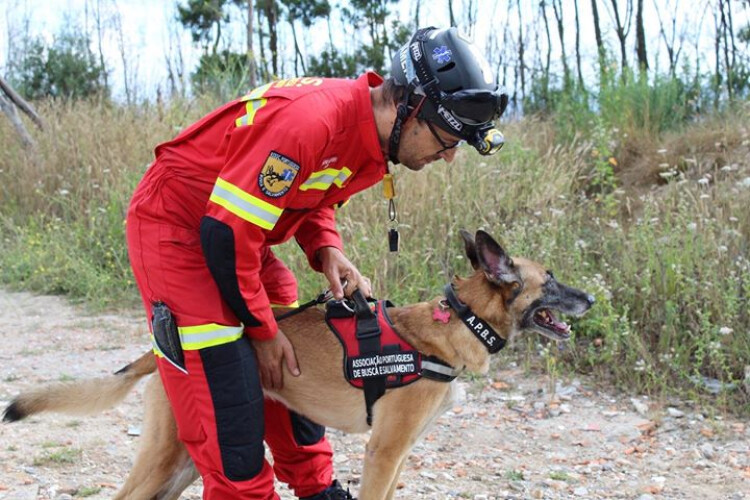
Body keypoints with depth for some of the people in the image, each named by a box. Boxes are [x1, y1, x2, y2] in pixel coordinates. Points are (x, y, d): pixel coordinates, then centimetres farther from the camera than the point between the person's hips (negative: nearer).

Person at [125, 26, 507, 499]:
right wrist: (262, 329, -16)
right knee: (229, 407, -11)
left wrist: (326, 250, -7)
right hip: (177, 226, -9)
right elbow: (226, 233, -28)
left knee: (296, 374, 13)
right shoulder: (310, 121, -32)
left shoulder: (371, 137, -4)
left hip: (237, 230, 9)